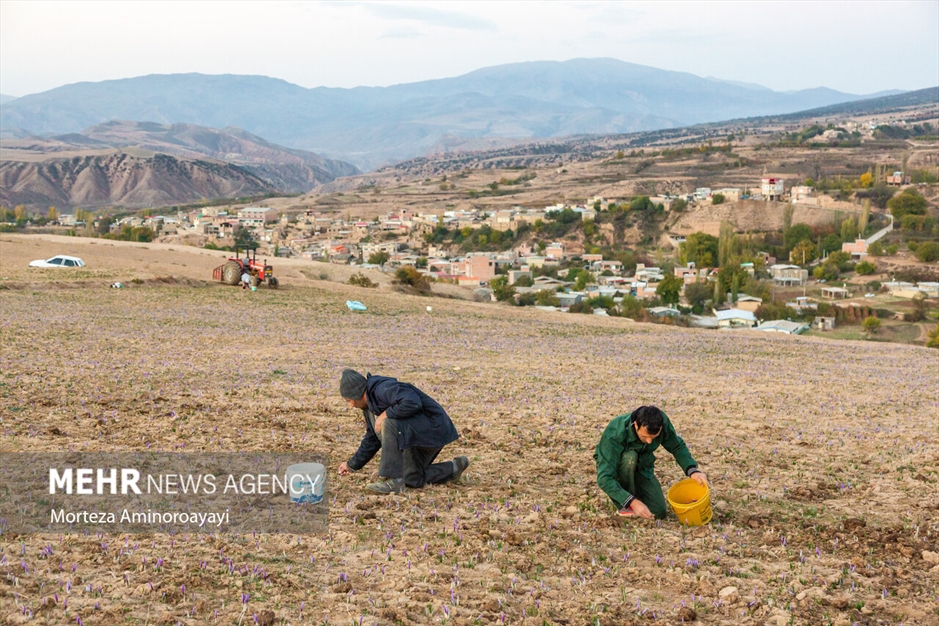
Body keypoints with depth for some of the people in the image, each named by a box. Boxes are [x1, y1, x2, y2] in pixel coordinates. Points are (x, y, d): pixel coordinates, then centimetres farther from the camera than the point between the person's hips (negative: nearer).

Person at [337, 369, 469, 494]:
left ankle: (395, 481, -26)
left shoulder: (384, 389, -22)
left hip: (433, 427, -11)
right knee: (412, 480, 13)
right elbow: (372, 439, 20)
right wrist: (352, 464, 22)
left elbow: (412, 403, -39)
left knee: (389, 424, -30)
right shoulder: (369, 406, 10)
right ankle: (454, 468, 24)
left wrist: (386, 414, -26)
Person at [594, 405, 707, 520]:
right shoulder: (614, 434, -37)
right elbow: (604, 478, -38)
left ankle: (636, 491, 15)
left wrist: (692, 470, -24)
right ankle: (625, 506, -16)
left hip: (641, 467, 3)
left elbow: (677, 447, -7)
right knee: (629, 457, -37)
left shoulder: (662, 422, -26)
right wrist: (632, 502, -46)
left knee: (659, 512, -14)